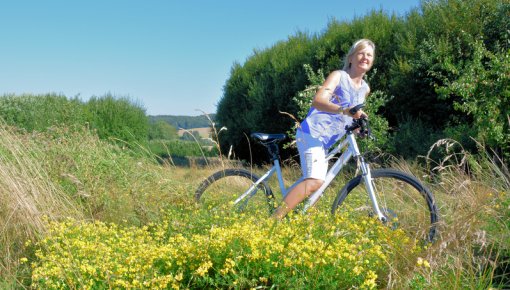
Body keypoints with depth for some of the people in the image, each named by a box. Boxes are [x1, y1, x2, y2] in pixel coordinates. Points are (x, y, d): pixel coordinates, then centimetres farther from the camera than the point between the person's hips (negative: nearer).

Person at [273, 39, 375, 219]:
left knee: (316, 187, 8)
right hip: (312, 133, -9)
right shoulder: (338, 76, -4)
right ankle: (273, 220, -29)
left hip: (326, 142, 9)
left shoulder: (365, 89, 17)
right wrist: (344, 110, -38)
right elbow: (318, 101, -21)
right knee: (315, 181, -27)